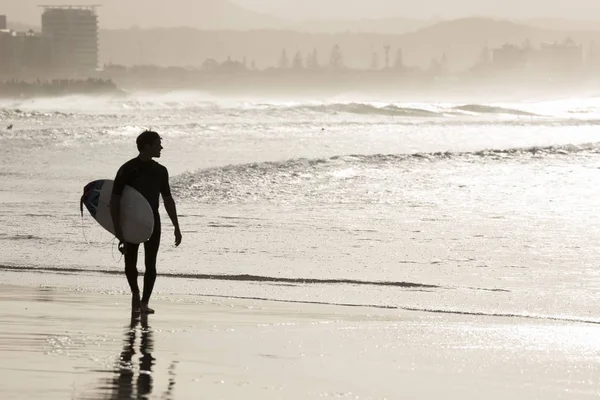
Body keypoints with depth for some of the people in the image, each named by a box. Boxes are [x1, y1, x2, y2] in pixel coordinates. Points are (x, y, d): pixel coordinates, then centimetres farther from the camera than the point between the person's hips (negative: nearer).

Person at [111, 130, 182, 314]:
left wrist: (176, 227, 9)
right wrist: (117, 228, -20)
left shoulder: (160, 171, 4)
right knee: (130, 262, 6)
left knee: (150, 263, -6)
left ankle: (144, 302, -3)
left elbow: (168, 200, 12)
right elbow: (114, 200, -13)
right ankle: (135, 293, 31)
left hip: (152, 221, 3)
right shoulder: (127, 170, -11)